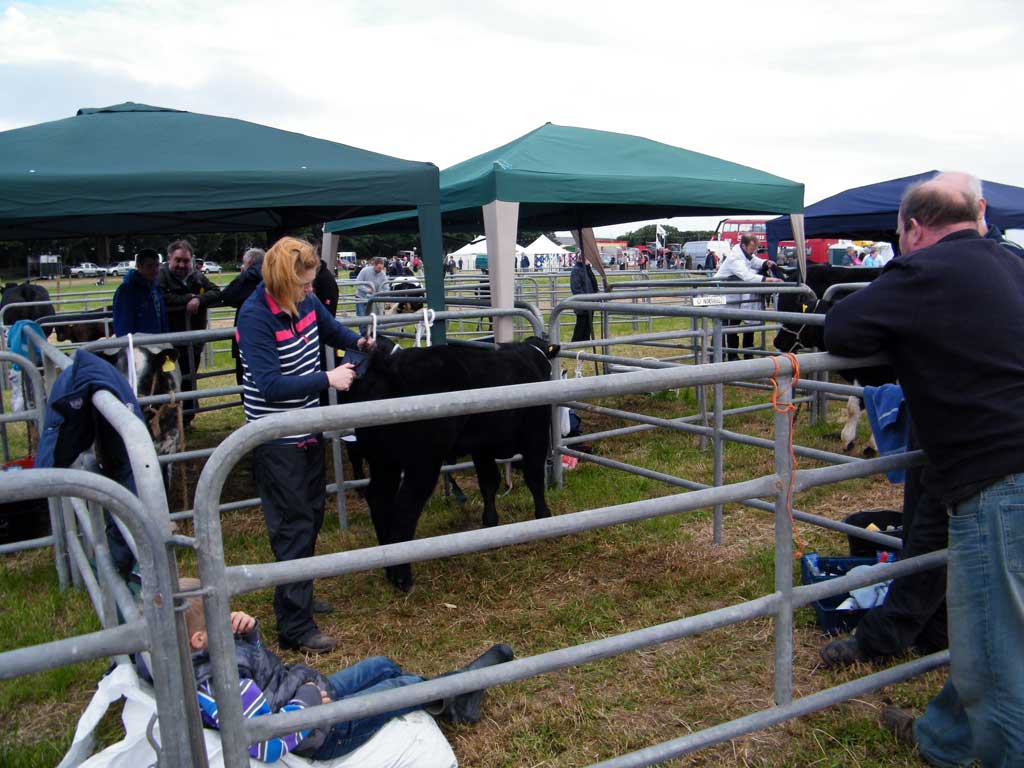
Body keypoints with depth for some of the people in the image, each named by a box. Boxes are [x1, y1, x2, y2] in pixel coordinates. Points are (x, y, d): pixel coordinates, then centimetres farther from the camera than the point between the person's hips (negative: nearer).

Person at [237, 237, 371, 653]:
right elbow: (270, 385, -25)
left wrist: (357, 342, 2)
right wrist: (327, 379, -25)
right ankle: (295, 626, 8)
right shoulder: (255, 316, -22)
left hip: (308, 429, 8)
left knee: (311, 518, 20)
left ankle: (298, 598, 38)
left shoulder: (306, 300, -1)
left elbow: (331, 328, 21)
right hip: (277, 439, -8)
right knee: (293, 527, -3)